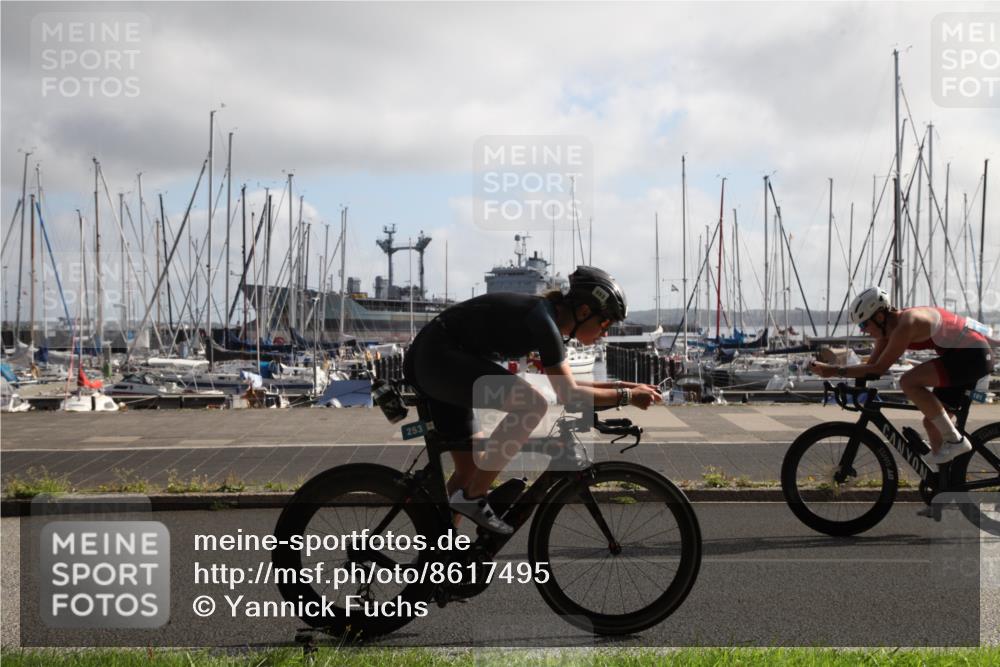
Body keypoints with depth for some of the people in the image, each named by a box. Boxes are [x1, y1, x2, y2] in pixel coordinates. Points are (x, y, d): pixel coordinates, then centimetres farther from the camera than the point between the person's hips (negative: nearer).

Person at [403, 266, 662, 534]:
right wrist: (627, 396, -8)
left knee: (470, 468, 11)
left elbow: (566, 384, 21)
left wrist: (621, 385, 16)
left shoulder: (550, 318, 11)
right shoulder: (543, 320, -18)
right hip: (438, 355, -10)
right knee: (533, 404, -23)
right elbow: (569, 395, -16)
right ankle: (472, 498, -15)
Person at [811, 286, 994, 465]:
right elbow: (871, 364, 8)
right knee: (932, 421, 10)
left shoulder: (906, 324, -24)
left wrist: (835, 371, -26)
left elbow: (879, 368, -25)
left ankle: (955, 440, -16)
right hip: (963, 356, 10)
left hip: (974, 356, -10)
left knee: (908, 382, -24)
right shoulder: (889, 326, 4)